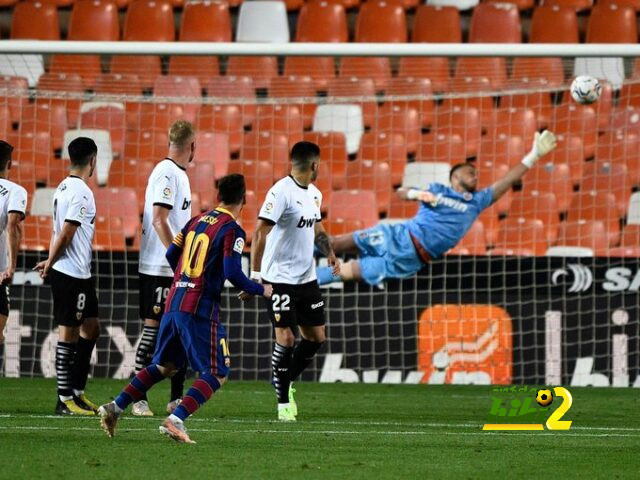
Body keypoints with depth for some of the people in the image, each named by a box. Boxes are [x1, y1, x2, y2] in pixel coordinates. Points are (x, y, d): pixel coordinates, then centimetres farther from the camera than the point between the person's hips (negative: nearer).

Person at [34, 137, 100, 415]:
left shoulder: (63, 188, 13)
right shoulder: (81, 193, -17)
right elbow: (65, 235, -18)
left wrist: (50, 262, 7)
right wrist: (50, 264, -6)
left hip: (80, 275, 9)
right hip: (72, 274, -9)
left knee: (90, 328, 14)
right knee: (68, 333, -4)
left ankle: (77, 392, 18)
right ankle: (65, 400, 0)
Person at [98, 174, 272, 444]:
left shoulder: (197, 220, 13)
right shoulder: (232, 231, -8)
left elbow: (171, 255, 19)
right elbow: (233, 273, -17)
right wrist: (261, 290, -1)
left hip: (174, 303, 7)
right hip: (201, 310, -7)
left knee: (163, 366, 20)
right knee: (216, 374, -1)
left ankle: (115, 408, 14)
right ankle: (176, 420, -17)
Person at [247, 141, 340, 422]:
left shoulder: (315, 194, 11)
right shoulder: (282, 192, -15)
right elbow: (260, 233, -19)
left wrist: (330, 254, 11)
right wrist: (255, 275, -24)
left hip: (306, 279, 8)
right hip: (279, 280, -8)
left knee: (316, 338, 7)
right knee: (285, 339, -8)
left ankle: (286, 382, 27)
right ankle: (283, 401, 3)